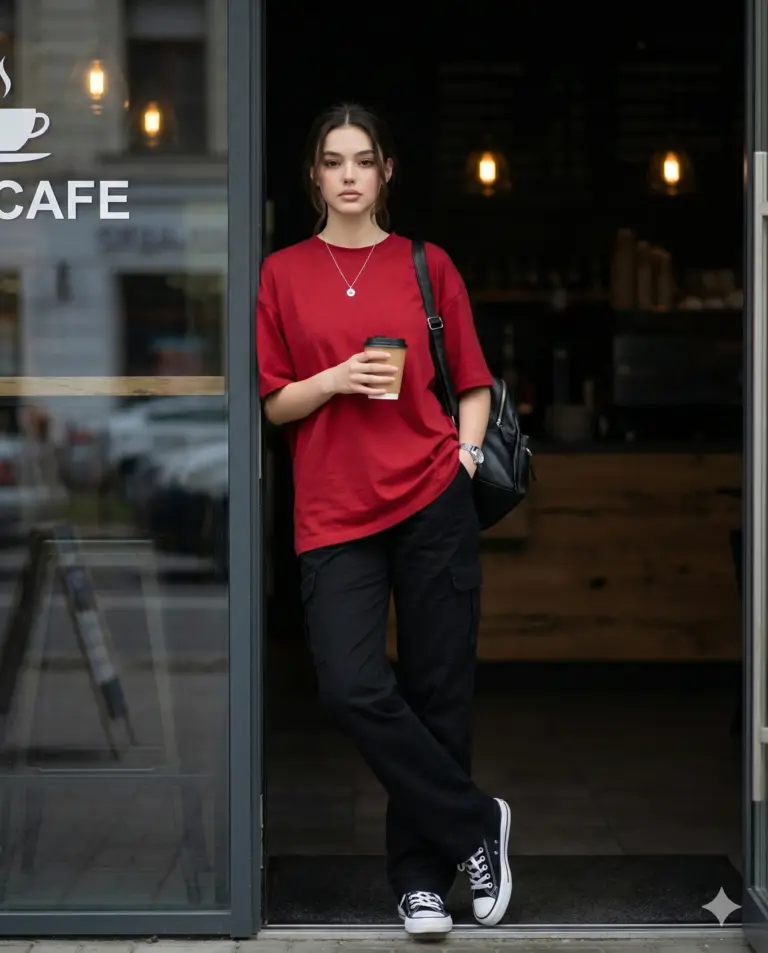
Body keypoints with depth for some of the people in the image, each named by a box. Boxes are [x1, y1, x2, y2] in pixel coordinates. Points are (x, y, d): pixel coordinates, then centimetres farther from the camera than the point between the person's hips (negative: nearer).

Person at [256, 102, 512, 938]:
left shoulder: (427, 266, 9)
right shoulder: (284, 273, 9)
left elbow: (473, 383, 14)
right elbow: (273, 403, 8)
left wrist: (467, 452, -3)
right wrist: (336, 380, -10)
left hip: (433, 500, 0)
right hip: (334, 514, 0)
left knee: (436, 693, 2)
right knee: (353, 689, -15)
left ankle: (420, 877, 16)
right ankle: (475, 824, 4)